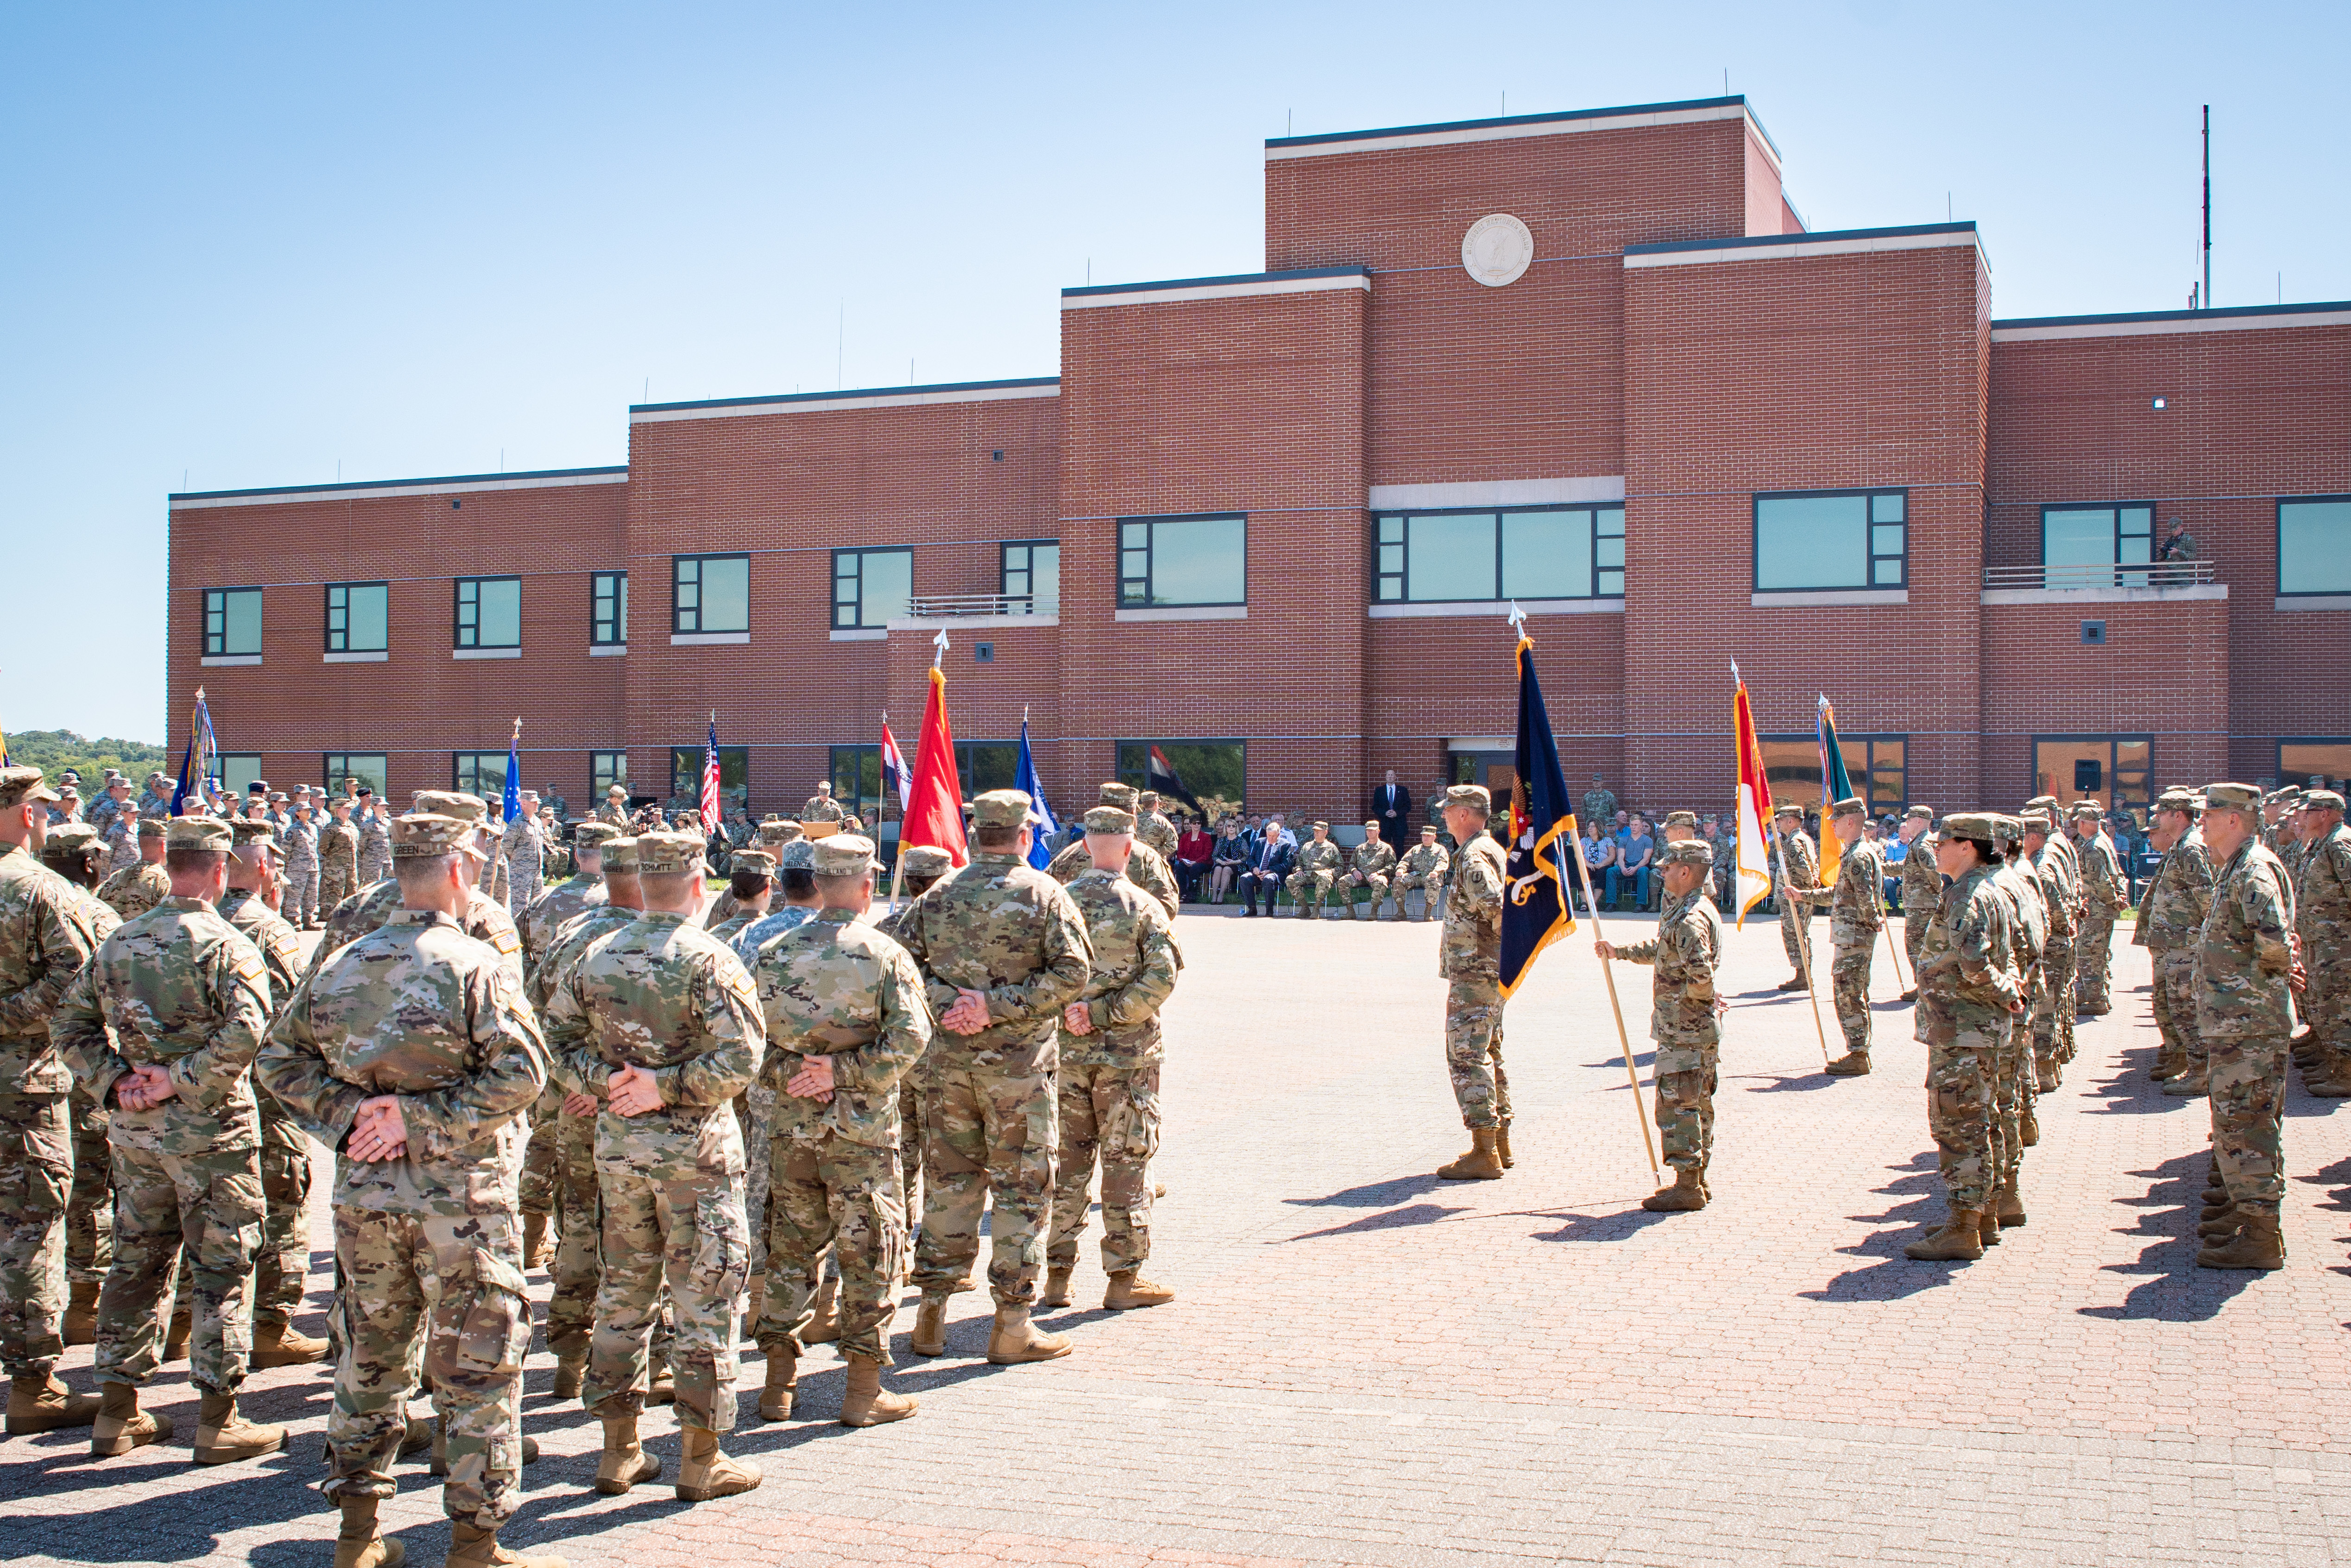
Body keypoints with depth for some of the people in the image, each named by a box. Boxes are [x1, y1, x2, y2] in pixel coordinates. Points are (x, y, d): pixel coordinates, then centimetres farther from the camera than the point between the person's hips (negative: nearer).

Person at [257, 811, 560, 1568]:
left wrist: (348, 1113, 0)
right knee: (476, 1368, 5)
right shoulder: (474, 964, -13)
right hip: (459, 1196, -5)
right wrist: (424, 1117, -14)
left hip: (364, 1193, 5)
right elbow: (520, 1071, -21)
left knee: (371, 1358, 18)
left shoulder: (339, 966, 5)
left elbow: (278, 1062, 9)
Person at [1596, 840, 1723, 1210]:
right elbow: (1662, 950, 29)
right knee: (1697, 1104, 16)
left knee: (1676, 1104, -6)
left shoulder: (1690, 919, -21)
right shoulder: (1689, 910, 13)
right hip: (1701, 1028, 11)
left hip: (1683, 1029, -11)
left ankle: (1686, 1187, -3)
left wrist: (1704, 1000, -11)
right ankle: (1697, 1180, 24)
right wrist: (1620, 952, 31)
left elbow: (1701, 975, -30)